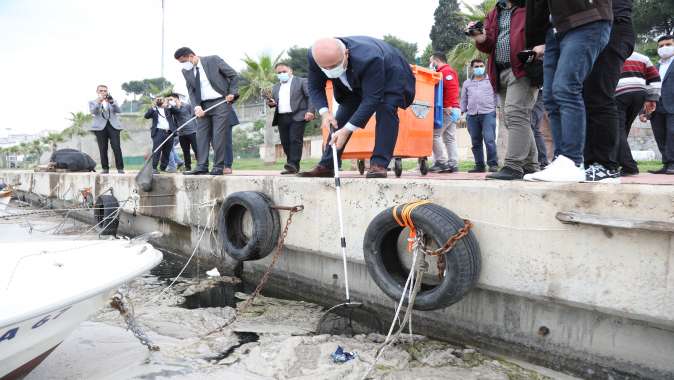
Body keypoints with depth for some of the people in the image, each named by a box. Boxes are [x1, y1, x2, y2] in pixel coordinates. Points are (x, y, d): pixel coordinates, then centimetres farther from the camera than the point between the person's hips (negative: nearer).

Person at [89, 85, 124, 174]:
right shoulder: (93, 102, 15)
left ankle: (120, 168, -7)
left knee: (117, 148, -10)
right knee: (103, 149, -3)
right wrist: (98, 102, -20)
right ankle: (105, 168, 3)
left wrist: (111, 102, -14)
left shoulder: (112, 101, 19)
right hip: (100, 127, 0)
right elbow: (92, 111, -5)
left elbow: (118, 110, 2)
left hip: (113, 126, 0)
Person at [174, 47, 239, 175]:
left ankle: (219, 167, -3)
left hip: (221, 102, -5)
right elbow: (191, 91, 6)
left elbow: (234, 75, -1)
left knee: (219, 135, -7)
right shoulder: (186, 71, 9)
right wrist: (196, 106, -11)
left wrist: (232, 93, -10)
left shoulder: (213, 60, -4)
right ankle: (202, 167, 3)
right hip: (203, 106, 5)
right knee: (202, 135, 0)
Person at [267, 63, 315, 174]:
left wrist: (310, 111, -15)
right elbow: (274, 101, 26)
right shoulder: (275, 87, 24)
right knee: (285, 142, 2)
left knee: (295, 140, -13)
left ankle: (294, 164, -17)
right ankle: (291, 166, 8)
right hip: (281, 118, 6)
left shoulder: (301, 81, 7)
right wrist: (271, 103, 1)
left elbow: (310, 96, -1)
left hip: (297, 116, -5)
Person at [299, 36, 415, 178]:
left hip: (389, 76, -5)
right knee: (343, 114, -2)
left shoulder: (368, 59, -45)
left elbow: (371, 99, -41)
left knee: (386, 110, -26)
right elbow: (315, 87, -14)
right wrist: (324, 112, -32)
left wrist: (347, 129, -44)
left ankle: (379, 164, -23)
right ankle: (326, 166, 2)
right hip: (354, 82, 5)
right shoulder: (314, 56, -29)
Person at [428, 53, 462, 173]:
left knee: (434, 134, -10)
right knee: (450, 138, 7)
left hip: (448, 110, -10)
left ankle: (441, 162, -10)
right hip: (452, 110, 10)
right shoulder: (446, 71, 25)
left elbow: (451, 88, -21)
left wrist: (447, 105, -23)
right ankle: (453, 164, 6)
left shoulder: (445, 71, -7)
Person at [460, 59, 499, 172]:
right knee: (476, 142, 4)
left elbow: (497, 95, 10)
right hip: (472, 115, 3)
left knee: (489, 140, -13)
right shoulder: (467, 83, 19)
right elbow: (464, 100, 22)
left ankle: (493, 164, -7)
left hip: (488, 113, -3)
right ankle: (479, 165, 11)